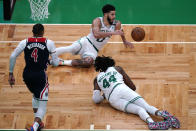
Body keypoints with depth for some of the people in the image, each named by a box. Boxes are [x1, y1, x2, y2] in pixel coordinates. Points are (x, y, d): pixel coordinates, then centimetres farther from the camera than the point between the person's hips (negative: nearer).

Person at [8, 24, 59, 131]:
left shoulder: (25, 42, 4)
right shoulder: (49, 43, -1)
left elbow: (13, 56, 0)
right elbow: (55, 63, 0)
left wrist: (11, 74, 7)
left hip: (27, 74, 4)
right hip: (40, 75, -4)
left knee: (35, 96, 32)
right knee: (42, 105, -1)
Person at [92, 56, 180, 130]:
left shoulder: (97, 79, 26)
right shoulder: (117, 69, 25)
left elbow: (96, 100, 14)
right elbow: (133, 87, 25)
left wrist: (104, 95, 34)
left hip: (113, 100, 0)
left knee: (139, 109, -16)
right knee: (146, 106, -14)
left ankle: (151, 122, -48)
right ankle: (163, 114, -45)